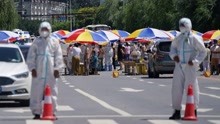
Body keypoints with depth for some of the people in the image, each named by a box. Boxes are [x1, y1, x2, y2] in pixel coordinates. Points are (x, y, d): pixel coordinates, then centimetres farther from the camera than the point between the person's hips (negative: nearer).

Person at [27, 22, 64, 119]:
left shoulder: (54, 42, 9)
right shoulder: (36, 42, 8)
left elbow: (58, 56, 9)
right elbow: (31, 56, 7)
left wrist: (57, 69, 2)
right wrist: (32, 68, -1)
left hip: (51, 71, 1)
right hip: (38, 71, 0)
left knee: (52, 92, 1)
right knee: (37, 92, -2)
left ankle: (52, 112, 8)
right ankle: (37, 113, 3)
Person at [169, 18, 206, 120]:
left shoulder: (194, 38, -5)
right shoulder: (178, 38, 9)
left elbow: (203, 52, -1)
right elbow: (173, 47, 24)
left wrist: (195, 61, -12)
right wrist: (174, 55, 2)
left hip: (190, 67, -5)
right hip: (179, 66, 5)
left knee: (191, 88, 0)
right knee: (176, 88, 4)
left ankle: (194, 111, 11)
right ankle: (177, 112, 12)